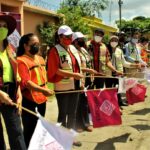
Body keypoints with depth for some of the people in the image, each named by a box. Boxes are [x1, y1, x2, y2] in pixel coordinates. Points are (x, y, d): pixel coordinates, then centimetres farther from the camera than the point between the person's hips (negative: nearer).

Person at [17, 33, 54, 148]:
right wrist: (42, 90, -35)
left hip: (41, 98, 8)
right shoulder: (21, 61, -14)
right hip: (29, 100, -8)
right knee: (30, 129, -2)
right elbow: (25, 82, -24)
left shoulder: (40, 59, 11)